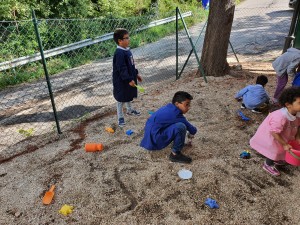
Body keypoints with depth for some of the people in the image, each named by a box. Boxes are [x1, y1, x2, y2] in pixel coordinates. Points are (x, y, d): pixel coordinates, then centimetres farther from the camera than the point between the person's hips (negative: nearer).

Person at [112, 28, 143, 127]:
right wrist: (129, 80, -28)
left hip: (130, 78, 10)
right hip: (121, 81, -9)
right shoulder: (119, 53, -24)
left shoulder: (127, 50, 6)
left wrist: (136, 74, 20)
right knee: (121, 98, 3)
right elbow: (122, 69, -27)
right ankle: (120, 117, 15)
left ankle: (129, 110, 46)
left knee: (129, 95, 25)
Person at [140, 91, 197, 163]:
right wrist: (190, 134, 14)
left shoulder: (169, 107, 6)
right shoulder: (176, 115, -20)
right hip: (154, 140, -10)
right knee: (181, 127, -26)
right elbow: (193, 130, -9)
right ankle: (175, 154, -9)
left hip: (151, 133, 10)